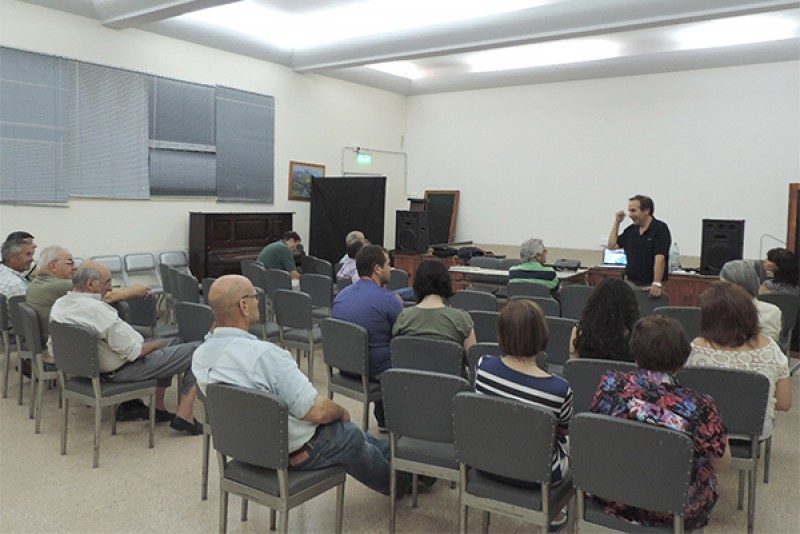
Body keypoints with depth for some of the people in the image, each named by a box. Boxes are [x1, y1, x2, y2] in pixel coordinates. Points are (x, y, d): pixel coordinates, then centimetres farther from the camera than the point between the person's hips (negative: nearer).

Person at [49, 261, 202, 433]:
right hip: (120, 371, -10)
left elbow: (53, 348, 10)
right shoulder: (97, 309, -29)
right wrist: (157, 344, -6)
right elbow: (133, 352, -25)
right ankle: (184, 415, -6)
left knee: (172, 342, 26)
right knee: (197, 350, -6)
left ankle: (157, 406, 24)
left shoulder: (58, 305, -1)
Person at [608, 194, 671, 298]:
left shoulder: (660, 228, -11)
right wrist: (617, 222, 8)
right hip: (630, 283, 5)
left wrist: (656, 284, -27)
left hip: (649, 285, -5)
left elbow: (660, 258, -19)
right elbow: (612, 245, 13)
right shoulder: (631, 230, 9)